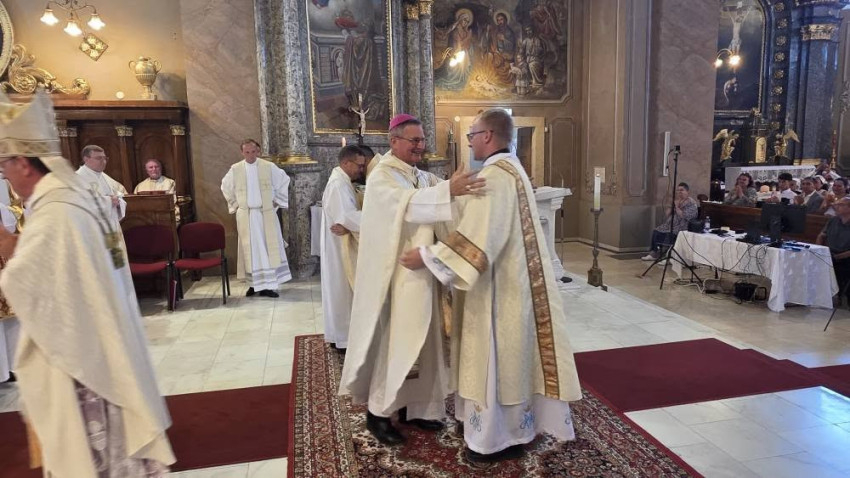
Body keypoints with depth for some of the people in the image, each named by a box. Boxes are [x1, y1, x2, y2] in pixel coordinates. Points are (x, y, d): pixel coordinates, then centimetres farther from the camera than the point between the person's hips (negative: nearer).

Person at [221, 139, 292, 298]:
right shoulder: (235, 169, 1)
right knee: (250, 249, 3)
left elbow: (284, 181, 9)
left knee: (269, 247, -1)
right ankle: (254, 284, 12)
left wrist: (277, 200, 6)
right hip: (246, 215, 1)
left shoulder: (269, 167, -3)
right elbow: (225, 187, 18)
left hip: (266, 214, -1)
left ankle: (268, 285, 4)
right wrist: (235, 204, 13)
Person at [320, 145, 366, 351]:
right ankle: (343, 338, 11)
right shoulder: (338, 184, -21)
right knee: (342, 290, 0)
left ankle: (340, 333, 27)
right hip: (340, 247, -10)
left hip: (343, 245, 10)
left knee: (342, 290, 16)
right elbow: (347, 217, -30)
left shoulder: (342, 181, 12)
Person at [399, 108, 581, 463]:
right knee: (509, 352, 19)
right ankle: (513, 426, 34)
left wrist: (427, 256, -21)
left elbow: (475, 240, -27)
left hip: (496, 285, -10)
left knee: (495, 355, 2)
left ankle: (498, 438, 17)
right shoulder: (511, 169, 12)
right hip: (512, 277, 10)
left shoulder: (494, 176, -21)